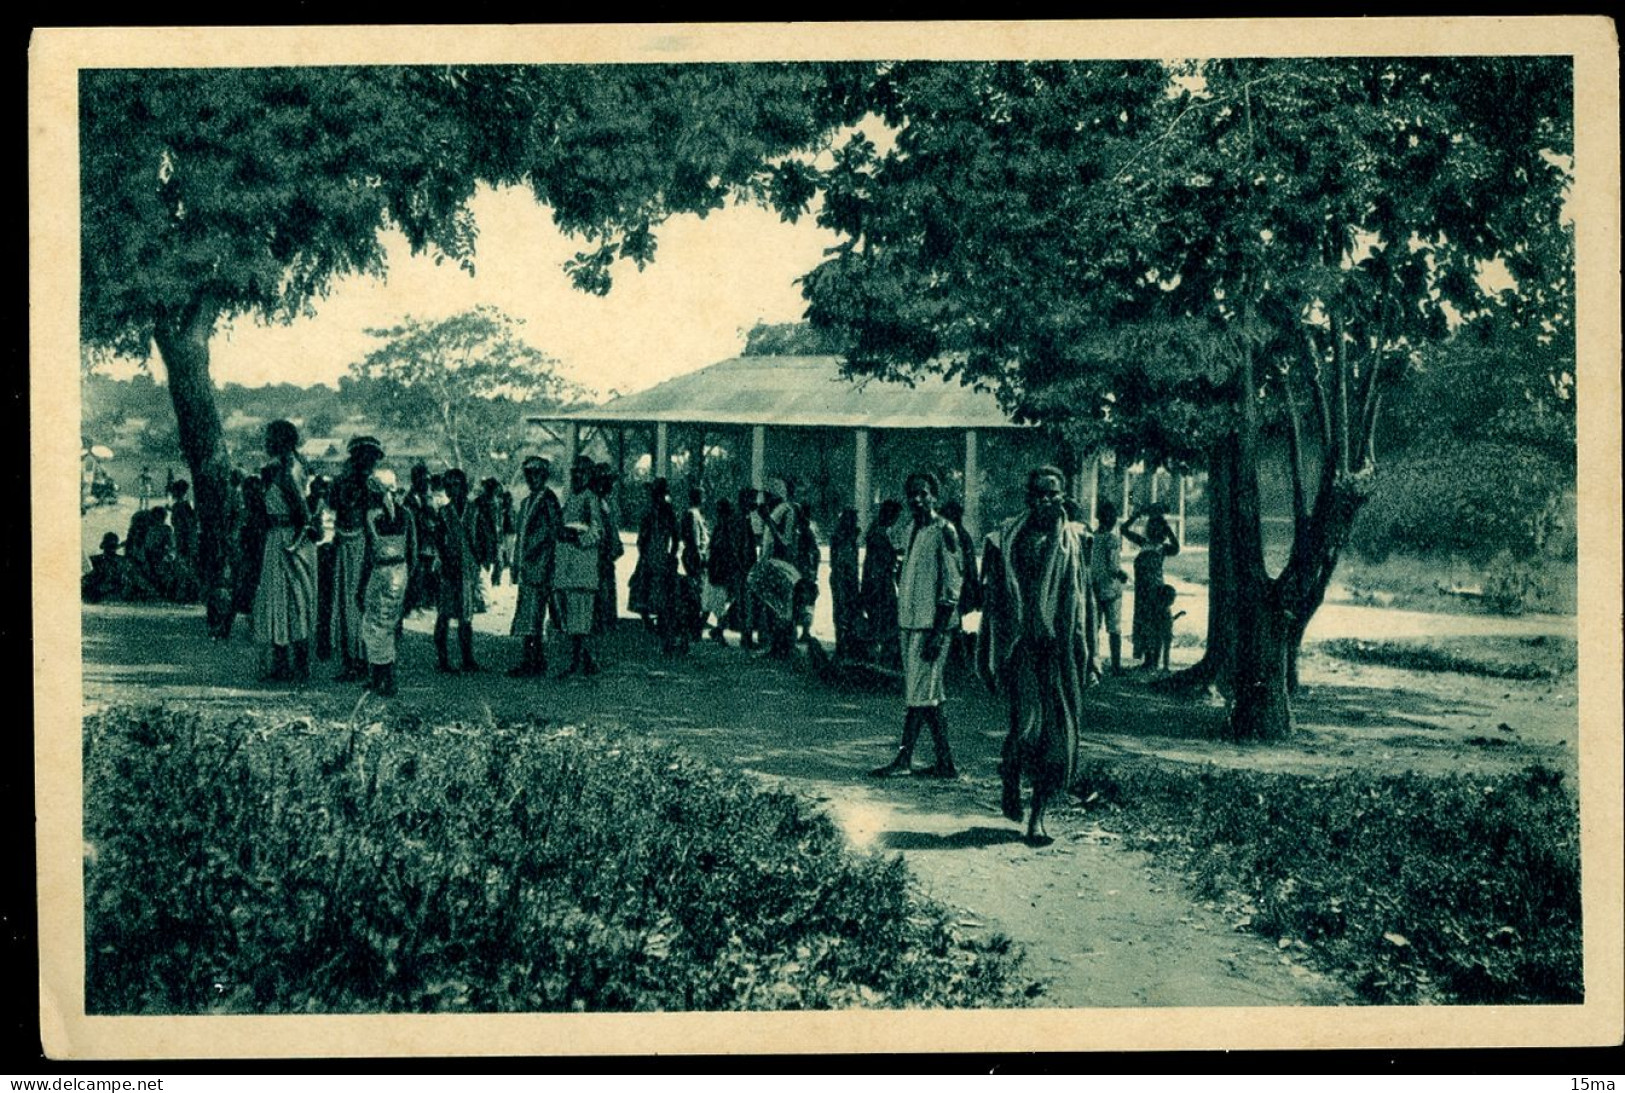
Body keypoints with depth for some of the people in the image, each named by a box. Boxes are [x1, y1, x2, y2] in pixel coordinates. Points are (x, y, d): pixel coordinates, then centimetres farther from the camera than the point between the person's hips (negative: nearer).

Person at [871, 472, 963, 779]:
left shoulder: (943, 531, -10)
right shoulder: (914, 530, 15)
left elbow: (953, 586, -14)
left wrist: (938, 633, -18)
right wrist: (901, 626, 17)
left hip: (931, 625, -9)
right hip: (910, 624, 9)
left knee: (919, 694, -6)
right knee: (930, 696, 9)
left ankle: (903, 758, -4)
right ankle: (945, 763, 13)